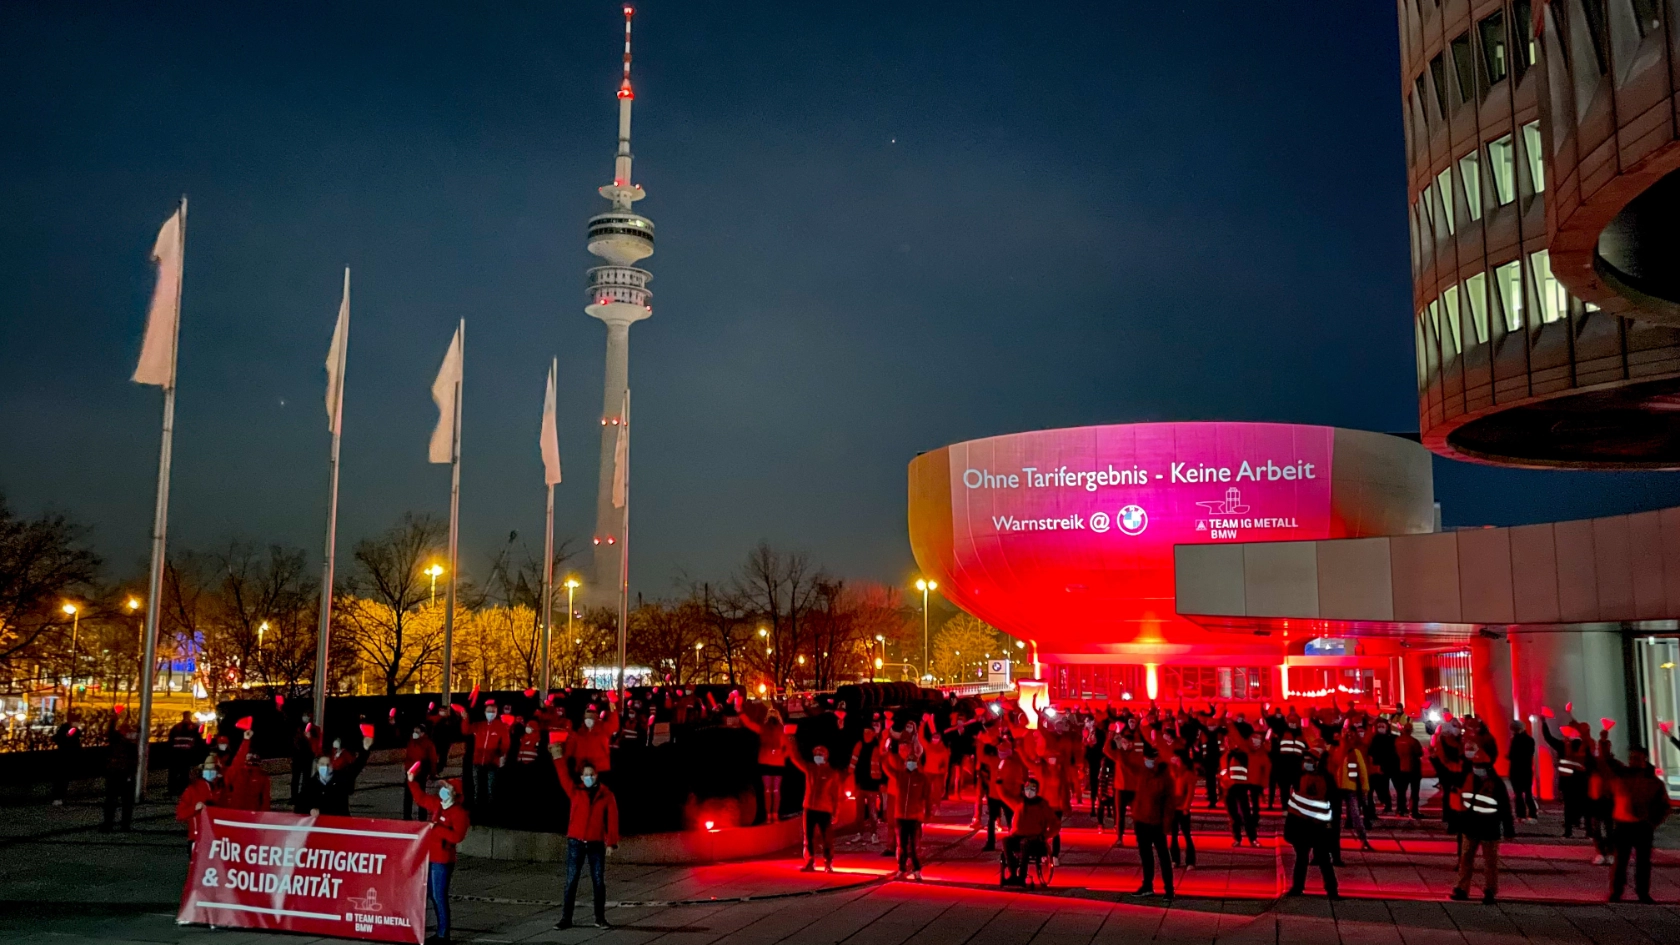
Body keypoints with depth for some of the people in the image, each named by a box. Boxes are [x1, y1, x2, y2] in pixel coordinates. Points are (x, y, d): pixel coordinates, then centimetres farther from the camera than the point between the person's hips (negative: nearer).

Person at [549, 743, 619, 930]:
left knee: (599, 882, 4)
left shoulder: (606, 794, 2)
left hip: (596, 844, 0)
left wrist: (612, 842, -7)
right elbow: (564, 777, -5)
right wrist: (559, 757, -15)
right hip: (575, 842, 0)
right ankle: (566, 918, 7)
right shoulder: (575, 791, 5)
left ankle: (600, 919, 13)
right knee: (571, 881, 1)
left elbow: (612, 819, -1)